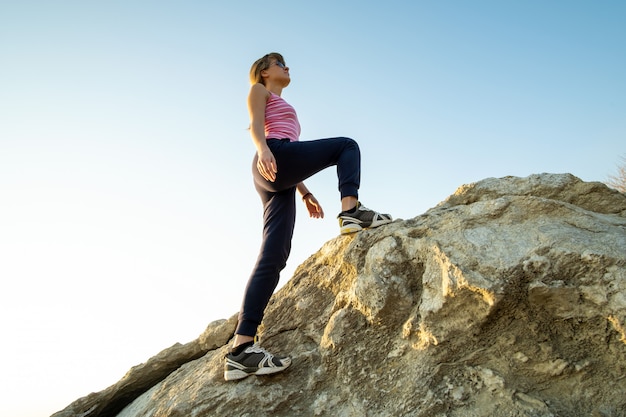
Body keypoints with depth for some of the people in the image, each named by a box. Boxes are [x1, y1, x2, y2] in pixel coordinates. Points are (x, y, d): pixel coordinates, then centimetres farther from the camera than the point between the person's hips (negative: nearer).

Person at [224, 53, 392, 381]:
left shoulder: (282, 108, 42)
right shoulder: (259, 90, 20)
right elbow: (255, 125, -2)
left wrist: (305, 193, 24)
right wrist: (262, 149, -23)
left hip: (277, 180, 7)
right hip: (273, 158, -7)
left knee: (274, 257, -10)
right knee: (347, 145, 1)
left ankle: (241, 348, -19)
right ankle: (351, 211, -22)